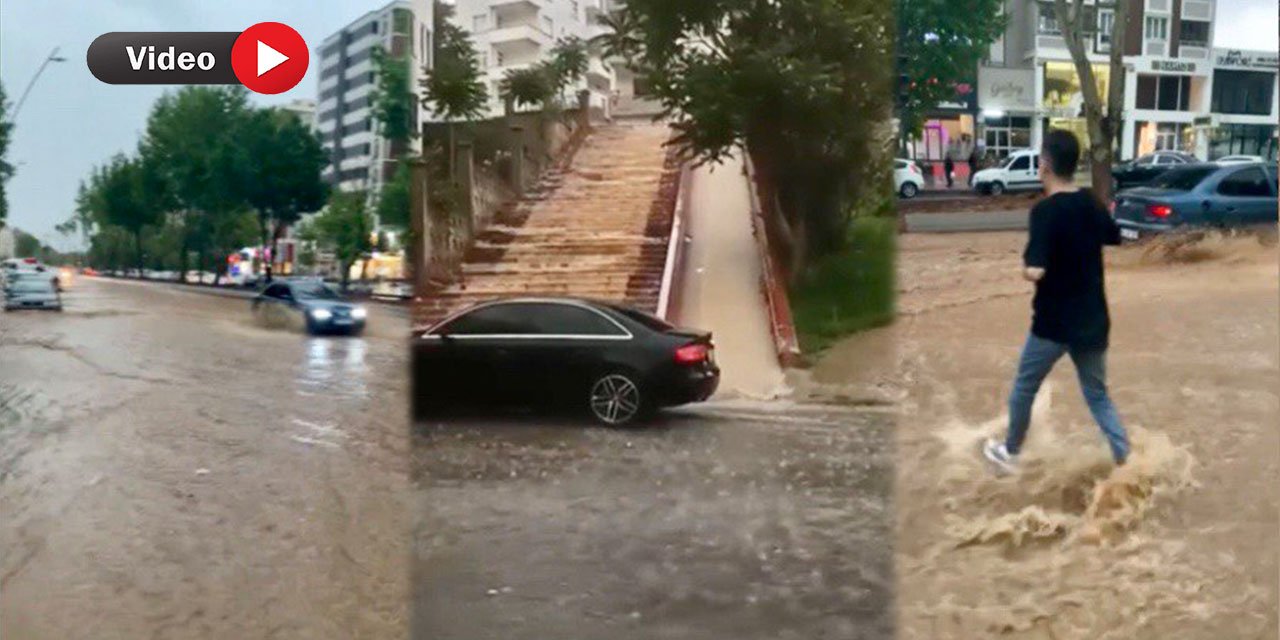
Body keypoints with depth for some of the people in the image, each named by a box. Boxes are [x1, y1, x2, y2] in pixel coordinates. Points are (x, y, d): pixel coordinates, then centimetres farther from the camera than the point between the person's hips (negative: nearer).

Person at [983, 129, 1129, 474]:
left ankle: (1009, 453, 32)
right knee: (1098, 394, 18)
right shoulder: (1092, 203, 2)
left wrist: (1025, 262, -8)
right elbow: (1114, 238, 23)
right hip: (1093, 320, 6)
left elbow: (1034, 272, -28)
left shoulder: (1045, 210, -20)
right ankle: (1125, 461, 11)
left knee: (1024, 388, 16)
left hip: (1054, 323, -6)